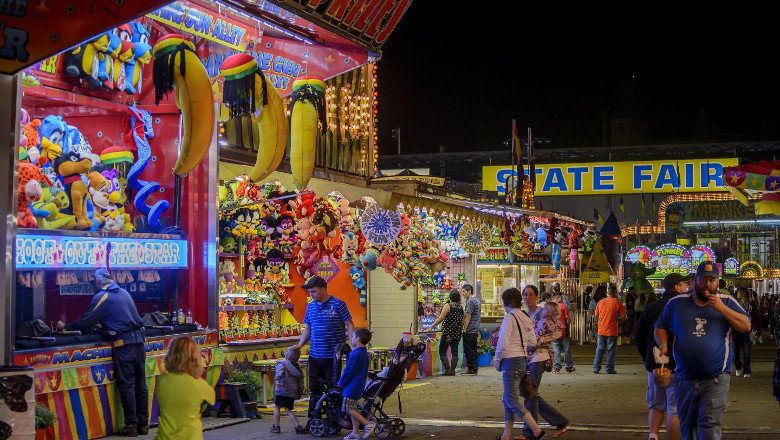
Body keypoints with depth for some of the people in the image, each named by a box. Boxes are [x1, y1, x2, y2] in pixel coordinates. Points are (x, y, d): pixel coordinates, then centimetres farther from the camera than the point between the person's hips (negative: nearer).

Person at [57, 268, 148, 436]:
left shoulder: (102, 297, -5)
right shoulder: (123, 292, 18)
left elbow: (86, 322, -4)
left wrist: (66, 326, 9)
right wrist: (103, 325, 36)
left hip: (123, 343, -7)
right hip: (138, 339, 7)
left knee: (126, 385, -3)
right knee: (140, 383, 8)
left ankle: (131, 424, -2)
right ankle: (143, 424, 12)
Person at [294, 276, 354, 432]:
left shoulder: (338, 305, -6)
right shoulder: (310, 306, 11)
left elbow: (350, 325, -4)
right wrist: (299, 345, 9)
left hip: (333, 355, -5)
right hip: (315, 355, 5)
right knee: (315, 390, 9)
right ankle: (312, 421, 15)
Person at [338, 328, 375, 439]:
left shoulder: (356, 354, -20)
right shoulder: (363, 353, 11)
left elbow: (349, 371, -18)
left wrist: (341, 383, -5)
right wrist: (343, 382, 21)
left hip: (352, 386, -10)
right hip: (359, 385, 10)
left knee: (348, 408, -6)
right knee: (353, 409, 13)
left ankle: (368, 423, -8)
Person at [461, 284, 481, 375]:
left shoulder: (470, 301, -14)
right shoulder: (477, 300, 17)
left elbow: (468, 317, -17)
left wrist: (464, 329, -13)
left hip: (469, 330, -10)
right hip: (475, 330, 10)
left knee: (469, 350, -6)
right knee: (473, 349, 12)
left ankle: (471, 368, -5)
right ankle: (475, 368, 14)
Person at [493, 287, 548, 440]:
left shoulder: (509, 318, -15)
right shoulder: (526, 318, 9)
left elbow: (503, 343, -19)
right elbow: (533, 343, 10)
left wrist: (497, 360, -6)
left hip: (511, 362, -9)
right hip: (523, 360, 9)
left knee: (512, 401, -2)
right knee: (507, 399, 16)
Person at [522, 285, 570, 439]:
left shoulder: (543, 312, -7)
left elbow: (558, 331, -12)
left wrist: (539, 341, -17)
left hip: (539, 356, -8)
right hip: (527, 357, 8)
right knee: (531, 395, 8)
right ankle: (561, 422, 18)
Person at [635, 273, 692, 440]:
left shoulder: (651, 308, 7)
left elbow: (639, 337, 12)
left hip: (654, 365, 5)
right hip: (677, 366, -5)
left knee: (656, 405, 17)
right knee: (675, 409, 2)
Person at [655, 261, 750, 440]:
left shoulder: (727, 302, 5)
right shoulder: (676, 303, 7)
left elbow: (746, 326, -4)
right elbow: (661, 327, 16)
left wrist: (722, 308, -14)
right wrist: (663, 344, -5)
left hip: (715, 380, -2)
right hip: (685, 379, 3)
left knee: (710, 424, -13)